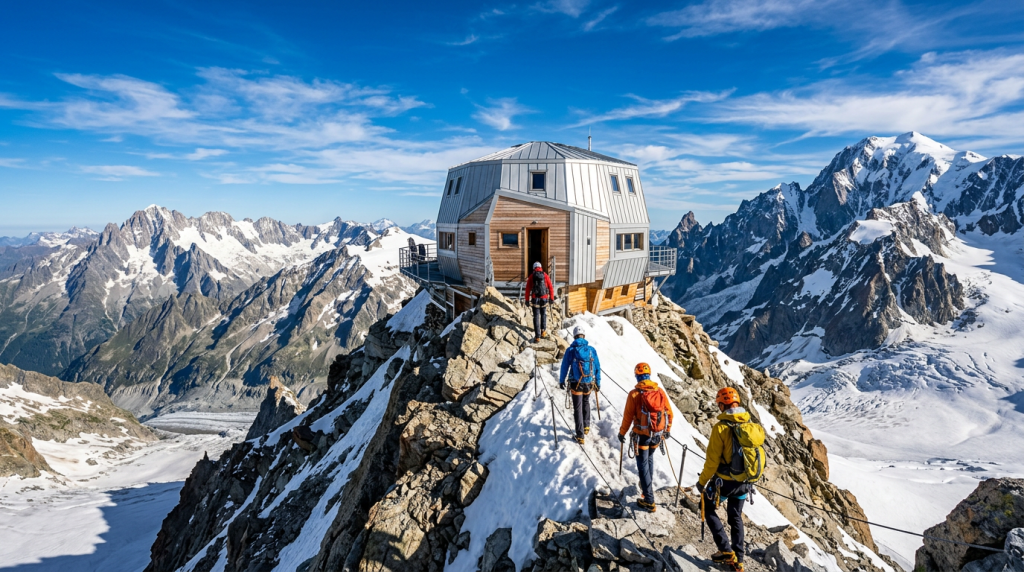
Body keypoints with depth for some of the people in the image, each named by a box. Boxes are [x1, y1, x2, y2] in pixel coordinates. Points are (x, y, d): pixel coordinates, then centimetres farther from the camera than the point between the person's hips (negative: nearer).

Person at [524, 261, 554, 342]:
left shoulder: (531, 276, 0)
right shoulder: (545, 275, 1)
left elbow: (528, 288, -4)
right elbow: (551, 287, -1)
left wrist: (527, 299, 1)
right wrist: (551, 298, 7)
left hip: (535, 299, -1)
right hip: (544, 298, 1)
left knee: (536, 317, 4)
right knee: (543, 314, 24)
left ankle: (537, 336, 2)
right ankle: (543, 331, 20)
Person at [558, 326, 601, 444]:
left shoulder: (570, 350, -7)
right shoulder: (591, 349, -2)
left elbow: (564, 366, -1)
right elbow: (597, 367, 2)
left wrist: (561, 381, 11)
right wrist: (598, 383, 11)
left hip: (576, 384, -2)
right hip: (589, 383, 3)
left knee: (578, 409, 4)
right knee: (586, 403, 27)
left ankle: (580, 436, 3)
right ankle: (586, 427, 36)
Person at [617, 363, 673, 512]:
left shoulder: (634, 394, -15)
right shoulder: (660, 391, -4)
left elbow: (627, 416, -10)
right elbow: (669, 413, 3)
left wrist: (622, 432, 5)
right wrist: (667, 430, 19)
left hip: (642, 436, -4)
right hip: (657, 435, 5)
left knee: (643, 465, 5)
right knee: (649, 458, 28)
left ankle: (649, 501, 7)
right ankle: (648, 486, 43)